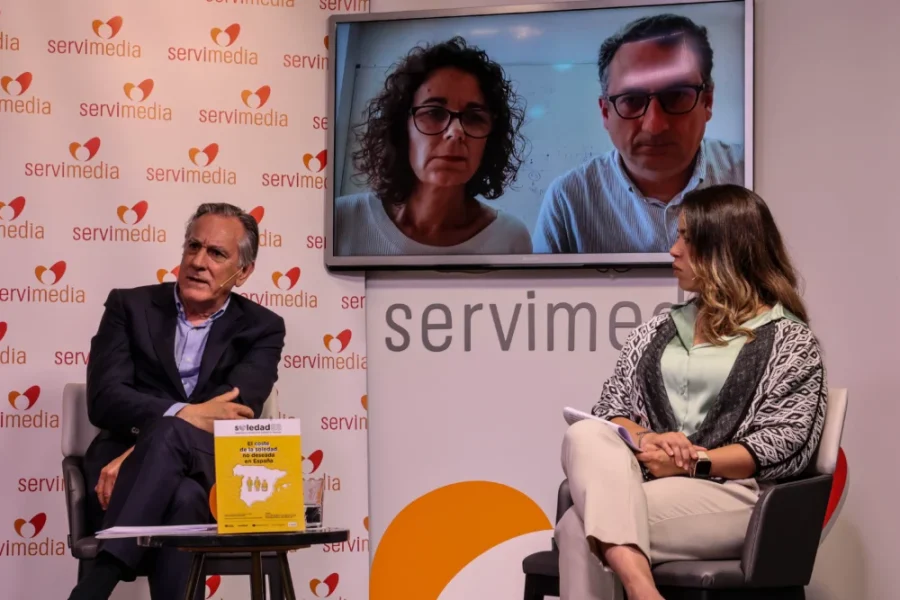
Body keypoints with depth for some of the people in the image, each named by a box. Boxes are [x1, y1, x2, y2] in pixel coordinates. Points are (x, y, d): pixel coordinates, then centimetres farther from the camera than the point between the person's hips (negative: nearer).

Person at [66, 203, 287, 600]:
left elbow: (235, 409, -6)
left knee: (171, 433, -37)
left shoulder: (261, 328, 12)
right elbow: (104, 399, -1)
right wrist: (184, 414, -20)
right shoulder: (130, 306, 13)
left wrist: (142, 451, -21)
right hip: (120, 467, 0)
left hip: (214, 479, 0)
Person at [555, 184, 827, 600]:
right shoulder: (656, 332, 23)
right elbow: (611, 408, 15)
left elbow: (783, 445, -4)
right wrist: (643, 440, -9)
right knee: (585, 436, -33)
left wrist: (691, 463, -14)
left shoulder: (790, 341, 6)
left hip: (731, 493, -5)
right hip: (646, 485, 5)